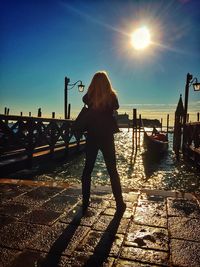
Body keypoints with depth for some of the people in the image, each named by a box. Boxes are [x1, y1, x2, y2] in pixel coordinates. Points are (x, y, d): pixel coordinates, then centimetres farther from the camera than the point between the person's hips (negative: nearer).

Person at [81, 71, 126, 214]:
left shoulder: (89, 97, -2)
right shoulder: (111, 96, -6)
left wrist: (92, 92, 16)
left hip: (92, 136, 1)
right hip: (107, 136, -1)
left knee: (88, 168, 12)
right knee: (112, 170, 8)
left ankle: (85, 202, 17)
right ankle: (120, 204, 12)